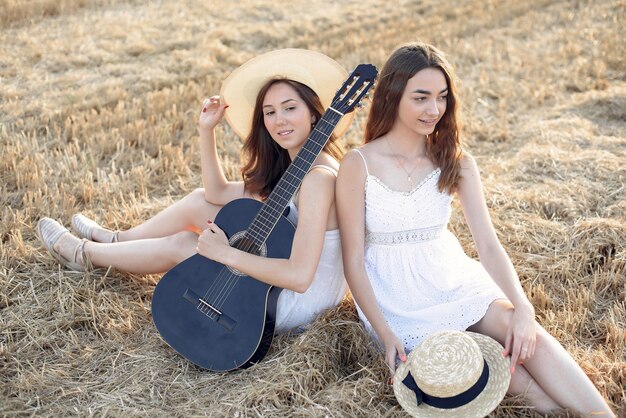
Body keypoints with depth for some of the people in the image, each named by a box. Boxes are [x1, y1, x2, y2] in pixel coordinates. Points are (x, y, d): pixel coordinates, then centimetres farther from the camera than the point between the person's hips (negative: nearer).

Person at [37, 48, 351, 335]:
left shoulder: (318, 178, -28)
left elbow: (299, 275, -35)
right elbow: (217, 194, 8)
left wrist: (225, 253, -27)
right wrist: (206, 130, -1)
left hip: (299, 299, -8)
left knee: (181, 244, 0)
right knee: (200, 201, 9)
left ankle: (85, 254, 26)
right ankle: (117, 241, 33)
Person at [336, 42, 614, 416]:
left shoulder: (455, 161, -2)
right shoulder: (359, 165, -12)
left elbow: (488, 244, -10)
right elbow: (354, 260, -9)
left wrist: (522, 308, -25)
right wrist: (386, 335, -17)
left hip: (453, 281, 3)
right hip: (397, 300, -3)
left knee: (525, 334, -26)